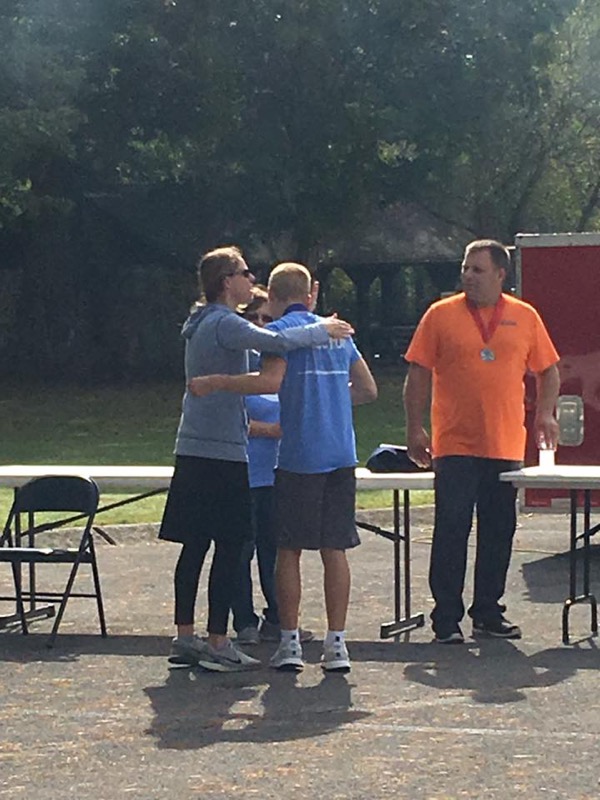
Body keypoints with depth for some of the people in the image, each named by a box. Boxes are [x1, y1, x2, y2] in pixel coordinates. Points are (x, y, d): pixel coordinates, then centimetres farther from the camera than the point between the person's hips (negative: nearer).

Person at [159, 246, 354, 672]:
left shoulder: (204, 323, 18)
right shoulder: (224, 324, -13)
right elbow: (276, 342, -29)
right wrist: (321, 331, -16)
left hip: (193, 450, 10)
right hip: (223, 451, -9)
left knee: (195, 544, 11)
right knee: (230, 547, -5)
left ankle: (185, 636, 14)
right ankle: (217, 644, -5)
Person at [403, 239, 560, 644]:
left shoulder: (525, 317, 7)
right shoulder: (441, 315, 1)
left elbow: (548, 370, 15)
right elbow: (418, 374, 1)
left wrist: (545, 413, 0)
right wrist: (415, 429, -4)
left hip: (506, 446, 3)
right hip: (455, 447, -2)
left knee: (499, 533, 8)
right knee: (451, 531, -3)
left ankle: (488, 612, 20)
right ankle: (447, 617, 4)